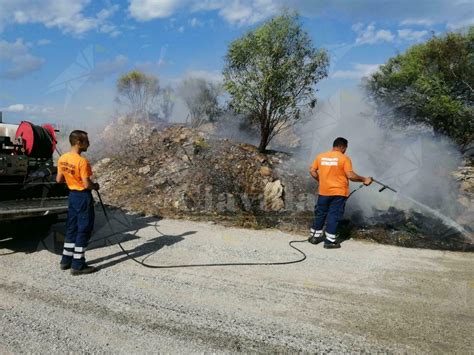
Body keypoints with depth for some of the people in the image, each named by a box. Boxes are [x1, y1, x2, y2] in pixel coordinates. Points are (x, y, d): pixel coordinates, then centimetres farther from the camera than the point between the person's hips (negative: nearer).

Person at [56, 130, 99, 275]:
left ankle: (66, 260, 27)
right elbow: (87, 185, -23)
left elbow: (59, 179, 9)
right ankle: (78, 265, 7)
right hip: (83, 197, -8)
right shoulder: (82, 161, -23)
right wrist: (95, 186, -3)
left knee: (71, 228, 18)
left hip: (72, 195, 8)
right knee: (83, 230, 1)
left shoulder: (62, 159, 2)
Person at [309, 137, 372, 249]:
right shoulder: (344, 158, -9)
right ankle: (329, 241, 5)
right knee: (334, 215, 2)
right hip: (338, 192, -4)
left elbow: (312, 171, 6)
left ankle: (315, 236, 25)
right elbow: (350, 175, -15)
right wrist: (364, 179, -2)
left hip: (324, 192, 4)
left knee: (320, 213, 16)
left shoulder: (320, 156, 4)